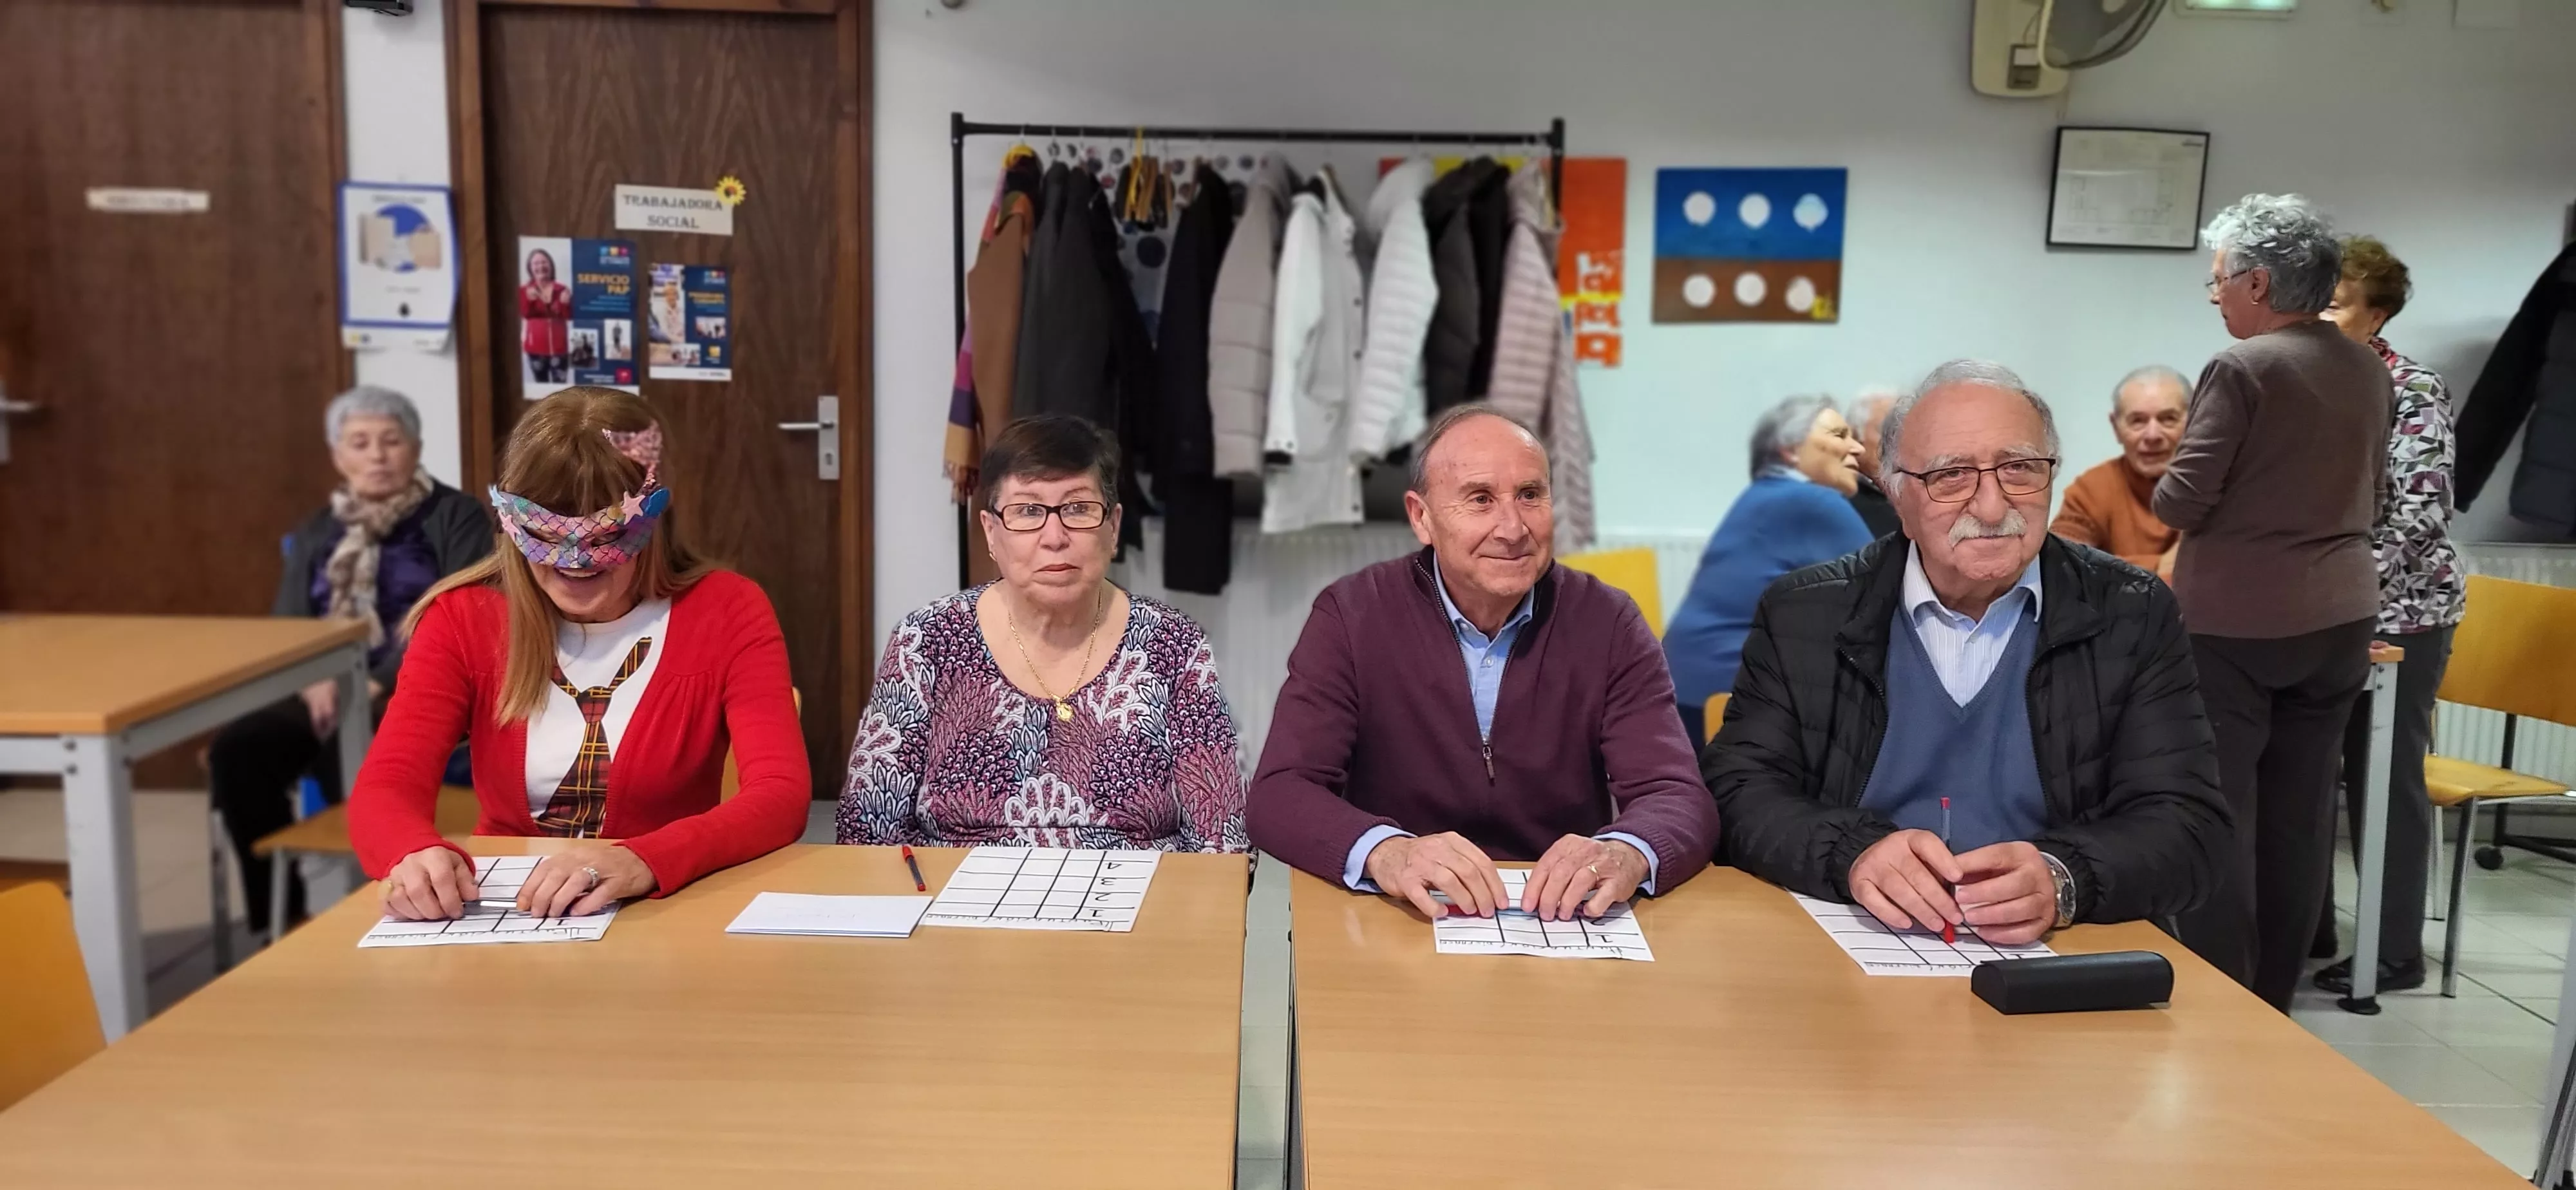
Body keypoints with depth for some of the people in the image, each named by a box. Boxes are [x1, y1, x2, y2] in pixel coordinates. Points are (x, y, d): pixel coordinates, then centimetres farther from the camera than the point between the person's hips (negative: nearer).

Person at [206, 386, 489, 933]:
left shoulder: (454, 517, 4)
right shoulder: (316, 533, 20)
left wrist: (378, 685, -20)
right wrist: (313, 681, -12)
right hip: (327, 691, 5)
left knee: (349, 756, -37)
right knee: (236, 752, -24)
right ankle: (278, 917, -13)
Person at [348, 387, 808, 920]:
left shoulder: (727, 614, -6)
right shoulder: (464, 617, 0)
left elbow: (782, 797, -18)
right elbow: (383, 789, -9)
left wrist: (643, 862, -35)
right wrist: (415, 854, -32)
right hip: (502, 915, 2)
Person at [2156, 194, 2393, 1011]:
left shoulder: (2241, 369, -14)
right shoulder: (2367, 371, 7)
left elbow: (2179, 503, -14)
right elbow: (2372, 499, 17)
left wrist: (2178, 491, 7)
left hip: (2237, 622, -7)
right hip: (2339, 616, 7)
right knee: (2299, 815, 11)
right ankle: (2273, 1000, 20)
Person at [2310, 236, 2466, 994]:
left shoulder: (2413, 394, -9)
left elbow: (2422, 514, -16)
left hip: (2398, 612, -5)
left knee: (2385, 778, 0)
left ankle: (2395, 954, 11)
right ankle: (2304, 930, 21)